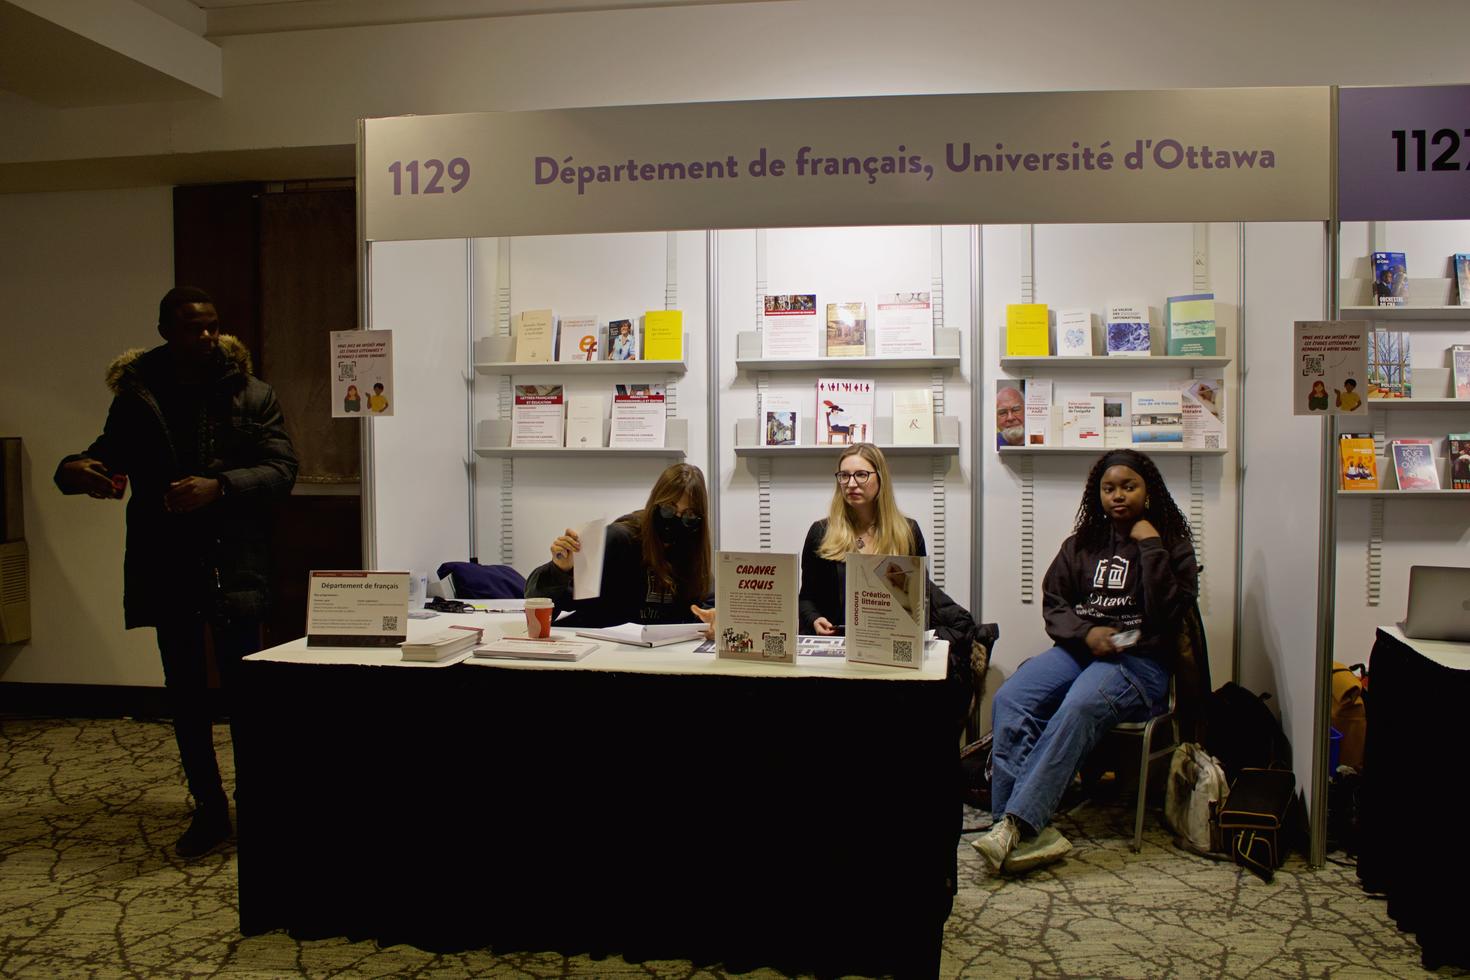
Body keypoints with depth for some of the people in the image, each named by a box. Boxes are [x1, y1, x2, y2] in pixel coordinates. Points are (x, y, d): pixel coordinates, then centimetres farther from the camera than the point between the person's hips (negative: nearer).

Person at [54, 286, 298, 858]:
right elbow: (109, 455, 14)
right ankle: (209, 809, 23)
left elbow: (282, 468, -6)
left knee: (240, 684, -4)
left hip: (234, 563, -3)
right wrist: (75, 470, -9)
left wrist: (220, 487, -22)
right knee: (184, 691, 10)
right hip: (166, 566, 3)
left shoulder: (252, 394, 1)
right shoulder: (135, 398, 6)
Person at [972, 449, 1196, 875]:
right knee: (1009, 701, -26)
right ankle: (1030, 832, -33)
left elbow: (1167, 612, -9)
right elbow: (1053, 602, 12)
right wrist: (1086, 633, -7)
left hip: (1139, 660, -4)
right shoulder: (1083, 542, 18)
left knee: (1078, 708, -36)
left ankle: (1016, 825, -40)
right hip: (1080, 648, 4)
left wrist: (1149, 546, -9)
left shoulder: (1172, 544, 7)